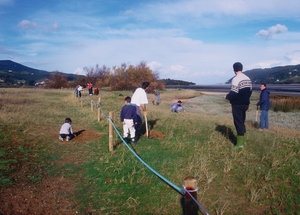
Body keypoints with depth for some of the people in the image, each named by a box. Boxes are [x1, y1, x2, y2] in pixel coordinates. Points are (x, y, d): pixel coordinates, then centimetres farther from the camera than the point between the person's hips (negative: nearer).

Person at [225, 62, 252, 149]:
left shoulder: (236, 79, -18)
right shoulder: (248, 79, 10)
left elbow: (233, 93, -22)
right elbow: (250, 91, 14)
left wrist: (227, 96, -4)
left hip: (237, 104, -8)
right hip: (245, 103, 8)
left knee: (238, 122, -3)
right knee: (242, 121, 17)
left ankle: (240, 143, 0)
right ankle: (243, 140, 25)